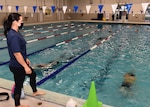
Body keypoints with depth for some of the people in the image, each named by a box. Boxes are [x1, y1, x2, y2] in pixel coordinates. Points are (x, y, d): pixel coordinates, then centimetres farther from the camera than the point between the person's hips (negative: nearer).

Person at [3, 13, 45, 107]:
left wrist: (26, 59, 21)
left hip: (20, 64, 10)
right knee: (19, 85, 8)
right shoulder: (13, 36, -27)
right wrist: (25, 66, -22)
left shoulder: (15, 32, 4)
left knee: (33, 74, 25)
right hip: (17, 66, -10)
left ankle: (35, 92, 47)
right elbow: (17, 54, -28)